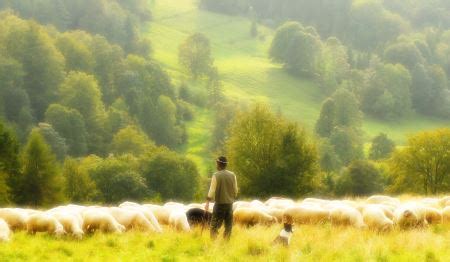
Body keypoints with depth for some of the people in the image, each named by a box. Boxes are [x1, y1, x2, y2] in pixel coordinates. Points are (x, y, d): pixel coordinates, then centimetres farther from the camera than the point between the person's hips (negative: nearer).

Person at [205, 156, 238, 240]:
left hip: (219, 203, -4)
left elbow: (212, 190, -12)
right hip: (229, 203, 4)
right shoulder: (232, 175, 3)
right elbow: (235, 190, 8)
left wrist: (207, 202, -8)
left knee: (215, 225, 1)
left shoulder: (216, 176, -9)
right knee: (228, 225, 9)